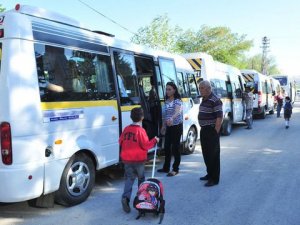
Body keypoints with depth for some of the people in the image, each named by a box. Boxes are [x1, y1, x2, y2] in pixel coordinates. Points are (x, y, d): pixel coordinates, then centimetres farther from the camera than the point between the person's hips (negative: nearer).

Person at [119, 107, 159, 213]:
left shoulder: (126, 129, 2)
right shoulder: (140, 131, -15)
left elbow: (121, 142, 11)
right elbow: (146, 145, -14)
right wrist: (154, 140, -1)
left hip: (127, 159, 4)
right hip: (139, 160, -3)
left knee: (129, 178, 5)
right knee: (141, 178, 16)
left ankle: (126, 197, -14)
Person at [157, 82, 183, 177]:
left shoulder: (177, 101, -13)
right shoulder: (167, 101, 9)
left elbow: (177, 112, -33)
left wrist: (172, 118, -52)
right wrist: (163, 125, 18)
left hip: (176, 127, -7)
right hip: (168, 127, 7)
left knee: (175, 148, -2)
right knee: (167, 147, 12)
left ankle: (175, 169, 7)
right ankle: (166, 167, 23)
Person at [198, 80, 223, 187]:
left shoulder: (215, 100, -15)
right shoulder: (204, 100, 13)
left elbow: (219, 117, -20)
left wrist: (216, 132, -21)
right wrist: (203, 128, 16)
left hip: (212, 131, -9)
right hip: (204, 130, 9)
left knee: (213, 154, -3)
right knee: (206, 153, 16)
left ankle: (214, 179, 4)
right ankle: (210, 174, 31)